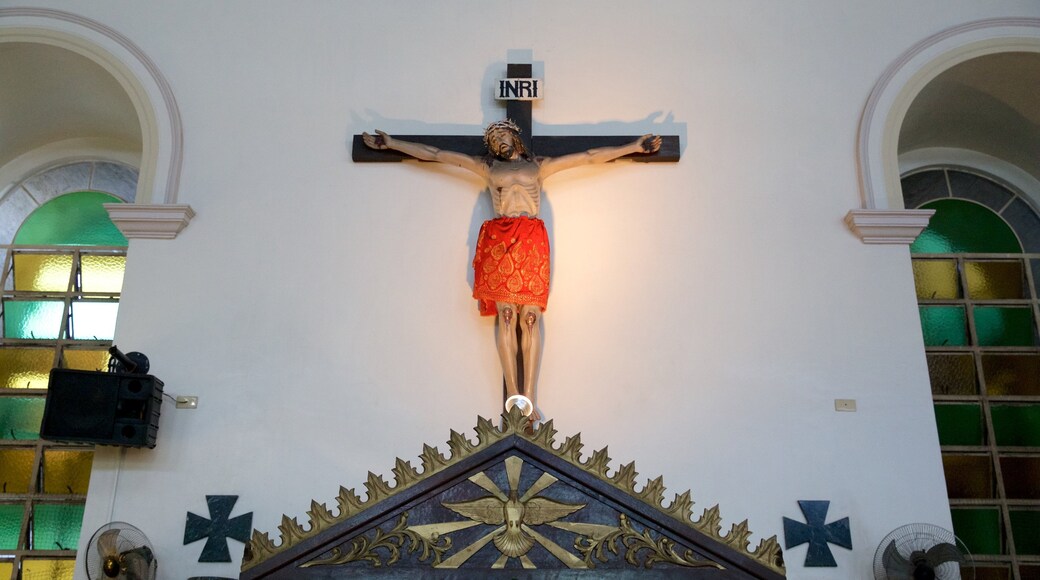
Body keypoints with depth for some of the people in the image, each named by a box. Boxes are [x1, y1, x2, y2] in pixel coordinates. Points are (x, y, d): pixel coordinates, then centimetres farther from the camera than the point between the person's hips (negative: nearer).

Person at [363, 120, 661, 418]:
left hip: (533, 241, 0)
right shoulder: (486, 166, 24)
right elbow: (434, 154, 21)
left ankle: (528, 398, -15)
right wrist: (391, 143, 17)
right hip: (499, 241, 0)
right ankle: (514, 394, -18)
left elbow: (590, 156, 23)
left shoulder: (539, 166, 25)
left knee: (530, 318, -10)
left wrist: (634, 147, 20)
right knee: (506, 315, -12)